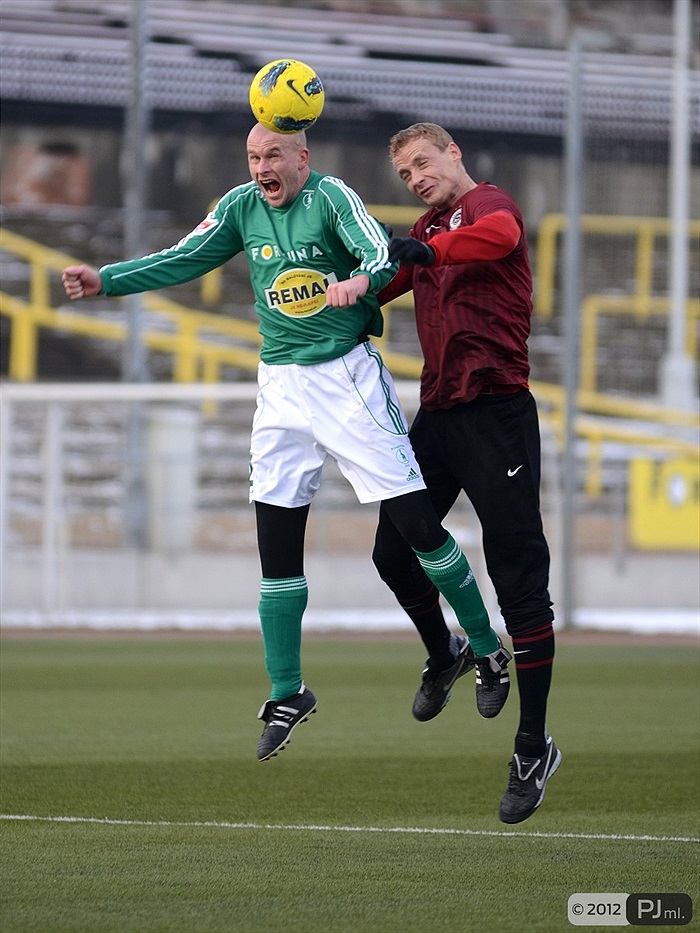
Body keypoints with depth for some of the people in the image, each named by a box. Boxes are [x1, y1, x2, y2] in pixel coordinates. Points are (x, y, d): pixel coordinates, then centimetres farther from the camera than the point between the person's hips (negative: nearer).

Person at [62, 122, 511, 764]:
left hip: (349, 378, -5)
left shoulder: (331, 197, -13)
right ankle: (287, 695, 11)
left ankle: (486, 648, 11)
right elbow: (184, 260, 6)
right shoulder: (243, 206, 4)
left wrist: (361, 280, -50)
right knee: (276, 541, 2)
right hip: (282, 387, 5)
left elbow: (381, 253, -27)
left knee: (416, 521, -8)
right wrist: (106, 281, -6)